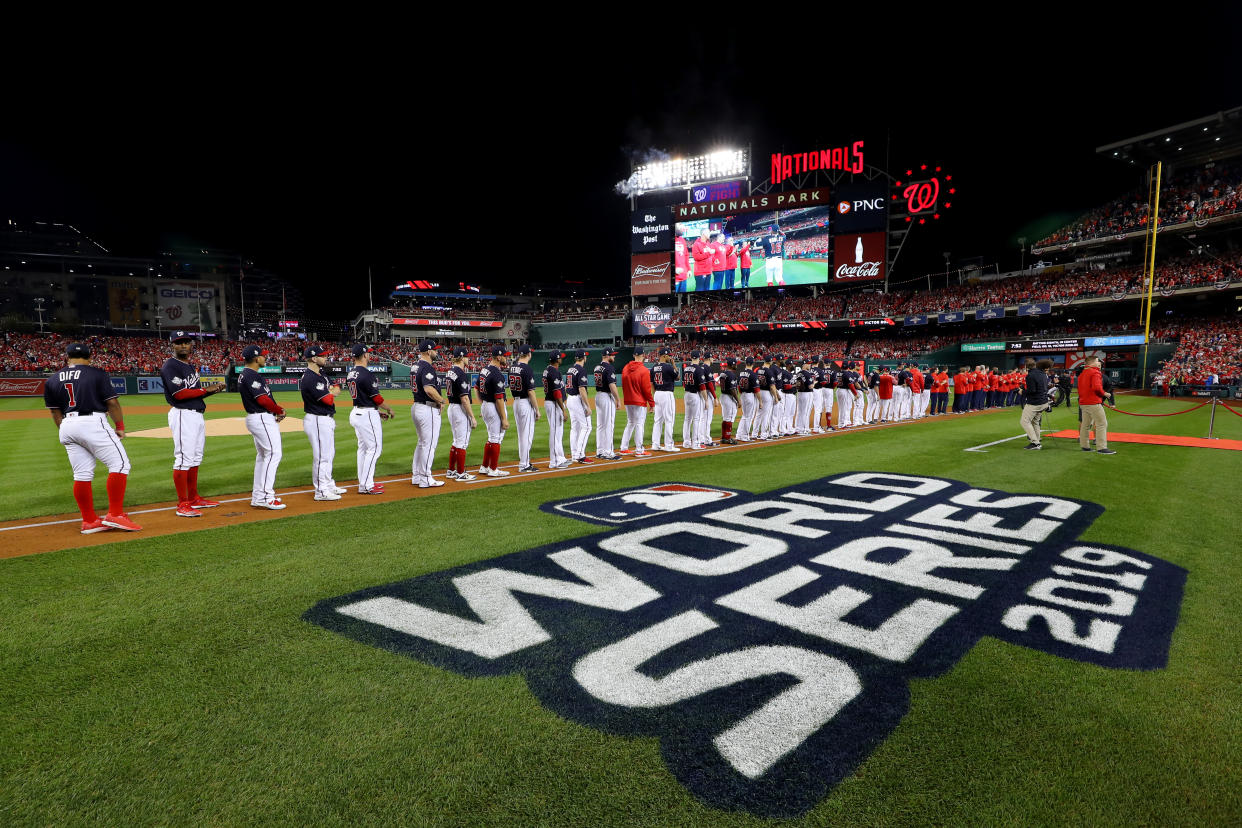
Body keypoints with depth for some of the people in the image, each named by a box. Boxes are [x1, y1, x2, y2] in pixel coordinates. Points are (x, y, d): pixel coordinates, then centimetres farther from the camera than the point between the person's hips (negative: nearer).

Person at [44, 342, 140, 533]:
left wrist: (65, 435, 21)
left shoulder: (52, 380, 13)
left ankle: (89, 521, 13)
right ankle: (115, 514, -11)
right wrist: (120, 426, 5)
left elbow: (56, 413, 14)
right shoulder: (96, 374, -1)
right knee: (119, 463, -3)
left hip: (67, 426, 6)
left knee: (82, 474, 9)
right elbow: (112, 402, -3)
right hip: (93, 423, -6)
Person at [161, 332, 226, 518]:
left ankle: (194, 498, 23)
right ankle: (182, 505, -6)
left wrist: (213, 389, 4)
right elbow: (179, 394, -19)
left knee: (195, 459, 14)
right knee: (184, 459, -9)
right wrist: (206, 389, -14)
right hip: (182, 415, -9)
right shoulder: (170, 366, -9)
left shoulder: (190, 366, 19)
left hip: (197, 415, 10)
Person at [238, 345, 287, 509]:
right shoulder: (252, 375, -16)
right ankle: (266, 496, -12)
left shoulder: (244, 375, 17)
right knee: (274, 454, -11)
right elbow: (263, 399, -22)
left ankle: (258, 496, 21)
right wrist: (280, 410, -7)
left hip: (254, 418, 11)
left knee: (262, 456, 16)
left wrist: (275, 412, 6)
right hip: (263, 418, -11)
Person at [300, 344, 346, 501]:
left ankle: (329, 486, 29)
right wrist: (331, 392, -1)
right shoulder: (309, 379, -20)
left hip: (327, 420, 10)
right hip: (317, 421, -10)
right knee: (322, 455, -5)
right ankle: (321, 491, 2)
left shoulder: (320, 374, 12)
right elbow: (328, 400, -23)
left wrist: (330, 391, -11)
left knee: (329, 454, 18)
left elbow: (337, 388, 11)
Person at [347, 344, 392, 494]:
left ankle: (364, 482, 21)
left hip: (356, 412, 10)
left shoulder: (350, 374, 11)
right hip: (368, 415, -10)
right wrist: (389, 409, 1)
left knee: (363, 448, 15)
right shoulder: (366, 374, -18)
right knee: (374, 448, -4)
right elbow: (377, 397, -15)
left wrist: (378, 411, 18)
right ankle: (366, 486, -4)